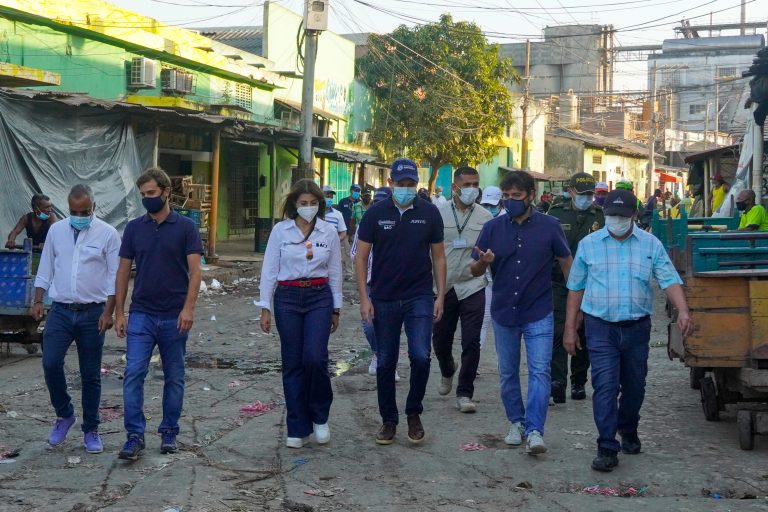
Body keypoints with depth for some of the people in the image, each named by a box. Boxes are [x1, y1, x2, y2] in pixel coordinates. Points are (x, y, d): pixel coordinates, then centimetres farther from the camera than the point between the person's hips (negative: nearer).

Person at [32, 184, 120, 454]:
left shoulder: (107, 234, -4)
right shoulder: (56, 231, 6)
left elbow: (115, 277, -4)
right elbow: (45, 270, 12)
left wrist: (108, 312, -11)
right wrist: (38, 301, 3)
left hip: (92, 313, -2)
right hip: (61, 311, 2)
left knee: (90, 374, 4)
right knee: (51, 364, -11)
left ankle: (91, 430, 16)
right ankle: (64, 414, 13)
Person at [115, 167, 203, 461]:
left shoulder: (185, 227, -2)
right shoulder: (134, 228, 6)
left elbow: (195, 270, -7)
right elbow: (123, 271, 8)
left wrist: (188, 308, -17)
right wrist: (119, 312, 4)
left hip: (174, 316, -2)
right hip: (141, 315, 2)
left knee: (174, 377, 8)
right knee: (133, 374, -9)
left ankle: (169, 432, 20)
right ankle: (135, 436, -6)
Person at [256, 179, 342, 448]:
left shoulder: (329, 231, 4)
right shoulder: (280, 230, 1)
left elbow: (335, 272, 10)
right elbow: (269, 269, 3)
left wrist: (336, 308, 11)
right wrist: (264, 307, 0)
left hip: (319, 297, 0)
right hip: (288, 298, 0)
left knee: (315, 358, -14)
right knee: (293, 363, 3)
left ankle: (319, 416, 10)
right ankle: (298, 429, 12)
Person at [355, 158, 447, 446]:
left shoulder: (429, 213, 1)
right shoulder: (376, 213, -1)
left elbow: (438, 256, 7)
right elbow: (361, 257, 1)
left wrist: (440, 295, 1)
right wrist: (364, 298, -5)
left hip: (420, 297, 0)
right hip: (384, 300, 1)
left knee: (420, 356, -13)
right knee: (386, 363, 7)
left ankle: (414, 413, 9)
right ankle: (388, 420, 21)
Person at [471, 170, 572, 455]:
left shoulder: (549, 226, -5)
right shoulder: (493, 228, -1)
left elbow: (566, 262, 6)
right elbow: (475, 271, 2)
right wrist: (483, 262, -22)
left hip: (539, 314, -3)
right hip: (503, 313, 3)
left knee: (539, 372, -10)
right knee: (508, 374, 12)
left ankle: (534, 431, -11)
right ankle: (516, 423, 28)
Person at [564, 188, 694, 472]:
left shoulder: (650, 244, 2)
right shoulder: (588, 245, 2)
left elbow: (670, 280, -5)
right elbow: (576, 288, 6)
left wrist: (683, 311, -22)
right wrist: (570, 329, 5)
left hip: (637, 327, 2)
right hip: (601, 328, -2)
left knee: (634, 385, 14)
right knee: (605, 387, -10)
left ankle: (628, 430, 39)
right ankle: (607, 448, -7)